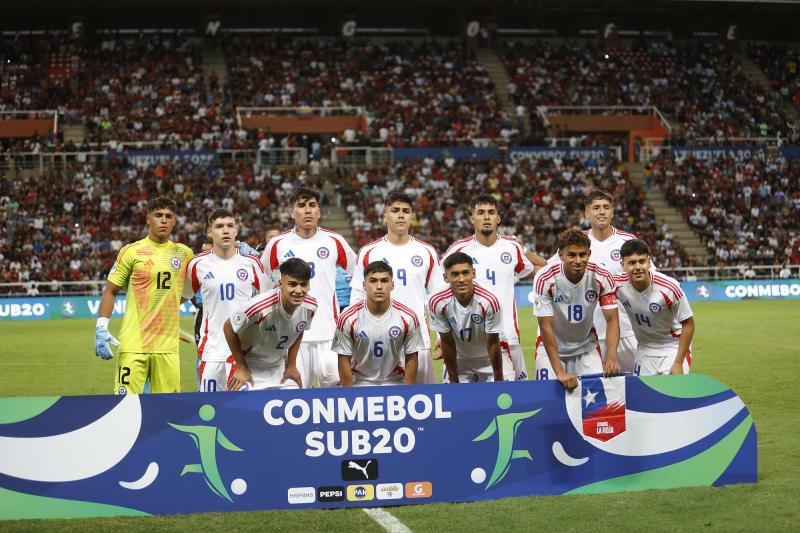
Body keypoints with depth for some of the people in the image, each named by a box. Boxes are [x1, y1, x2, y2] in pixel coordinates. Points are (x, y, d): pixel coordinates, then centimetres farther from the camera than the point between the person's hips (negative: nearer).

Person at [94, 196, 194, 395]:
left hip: (168, 346, 3)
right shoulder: (131, 252, 1)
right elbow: (111, 291, 2)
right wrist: (101, 329, -8)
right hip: (133, 344, -3)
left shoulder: (183, 253, 11)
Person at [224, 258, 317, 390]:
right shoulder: (260, 306, -33)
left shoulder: (310, 307, -17)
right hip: (250, 370, -5)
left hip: (280, 368, 5)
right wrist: (241, 368, -9)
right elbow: (229, 328, -17)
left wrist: (291, 365, 8)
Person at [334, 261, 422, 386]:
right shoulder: (348, 318, -12)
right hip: (359, 384, -1)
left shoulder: (408, 318, -9)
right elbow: (344, 361, -6)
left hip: (395, 385, 1)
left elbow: (411, 360, -2)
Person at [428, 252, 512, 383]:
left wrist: (499, 380, -10)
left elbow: (492, 343, -18)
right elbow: (447, 343, -12)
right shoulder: (438, 303, -23)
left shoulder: (488, 301, -30)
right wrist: (454, 381, -5)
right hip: (459, 361, 1)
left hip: (491, 359, -1)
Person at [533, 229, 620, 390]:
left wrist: (611, 356, -32)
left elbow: (612, 320, -14)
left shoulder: (602, 278, -17)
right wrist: (559, 372, -29)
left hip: (586, 346, 2)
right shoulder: (545, 280, -25)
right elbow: (546, 327, -24)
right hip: (551, 345, -2)